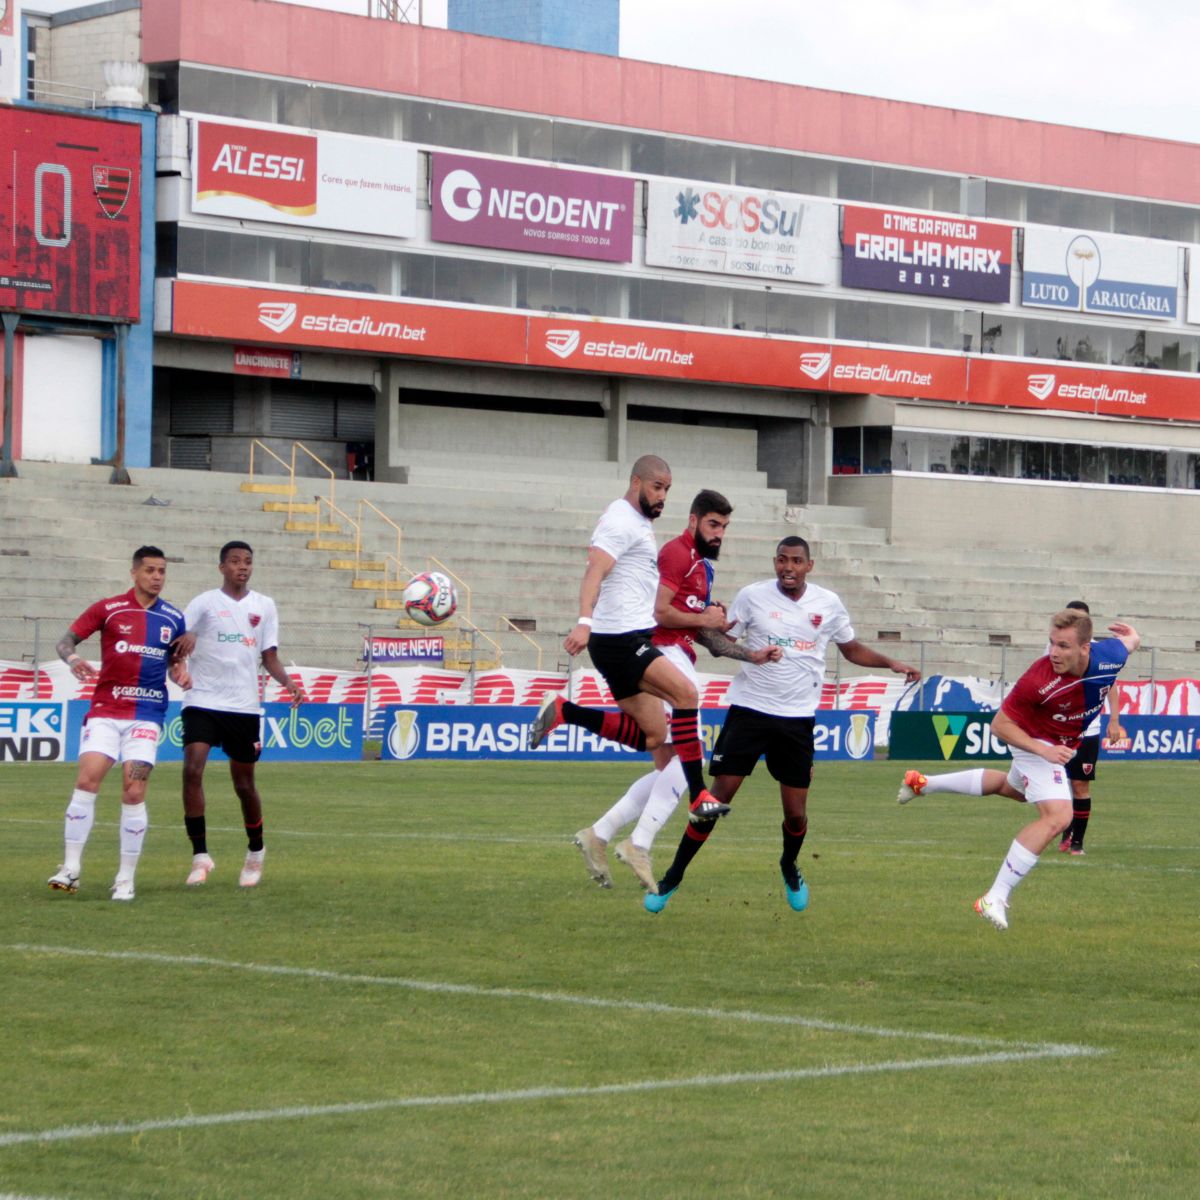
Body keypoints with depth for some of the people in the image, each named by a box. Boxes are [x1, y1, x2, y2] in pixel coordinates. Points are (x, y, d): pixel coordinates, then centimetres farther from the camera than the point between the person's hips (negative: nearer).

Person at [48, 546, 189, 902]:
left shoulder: (173, 619, 9)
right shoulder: (108, 609, 0)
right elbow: (66, 640, 1)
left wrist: (181, 672, -1)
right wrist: (72, 659, -20)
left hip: (147, 713, 1)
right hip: (105, 709, -1)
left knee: (134, 792, -7)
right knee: (87, 780, -15)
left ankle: (126, 879, 2)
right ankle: (71, 868, -7)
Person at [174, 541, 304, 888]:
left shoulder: (264, 606, 9)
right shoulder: (205, 603, 1)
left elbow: (269, 657, 11)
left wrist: (288, 682, -8)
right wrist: (185, 639, -30)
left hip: (244, 706, 2)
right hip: (203, 702, -2)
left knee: (244, 783, 9)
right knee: (193, 769, -20)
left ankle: (255, 851, 32)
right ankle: (200, 855, -13)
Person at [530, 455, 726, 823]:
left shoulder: (640, 523, 21)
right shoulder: (621, 521, -10)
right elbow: (595, 569, -25)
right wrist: (584, 621, -40)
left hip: (632, 638, 10)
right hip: (618, 638, -10)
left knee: (652, 735, 7)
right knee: (685, 692, -23)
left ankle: (563, 712, 11)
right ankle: (698, 796, -25)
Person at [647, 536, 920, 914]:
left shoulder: (828, 603, 3)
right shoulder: (752, 596, -3)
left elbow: (852, 649, 17)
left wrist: (892, 664, 5)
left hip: (797, 717, 2)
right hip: (750, 709, -2)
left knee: (796, 813, 2)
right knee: (718, 797, -8)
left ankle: (789, 868, 34)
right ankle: (672, 878, 4)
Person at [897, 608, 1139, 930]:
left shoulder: (1110, 655, -27)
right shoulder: (1039, 680, -37)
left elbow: (1130, 639, 0)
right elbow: (1000, 725, -25)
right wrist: (1043, 751, -35)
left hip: (1059, 746, 7)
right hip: (1035, 741, -7)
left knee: (1012, 788, 31)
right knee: (1057, 816, -23)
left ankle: (924, 783, 45)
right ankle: (995, 898, -19)